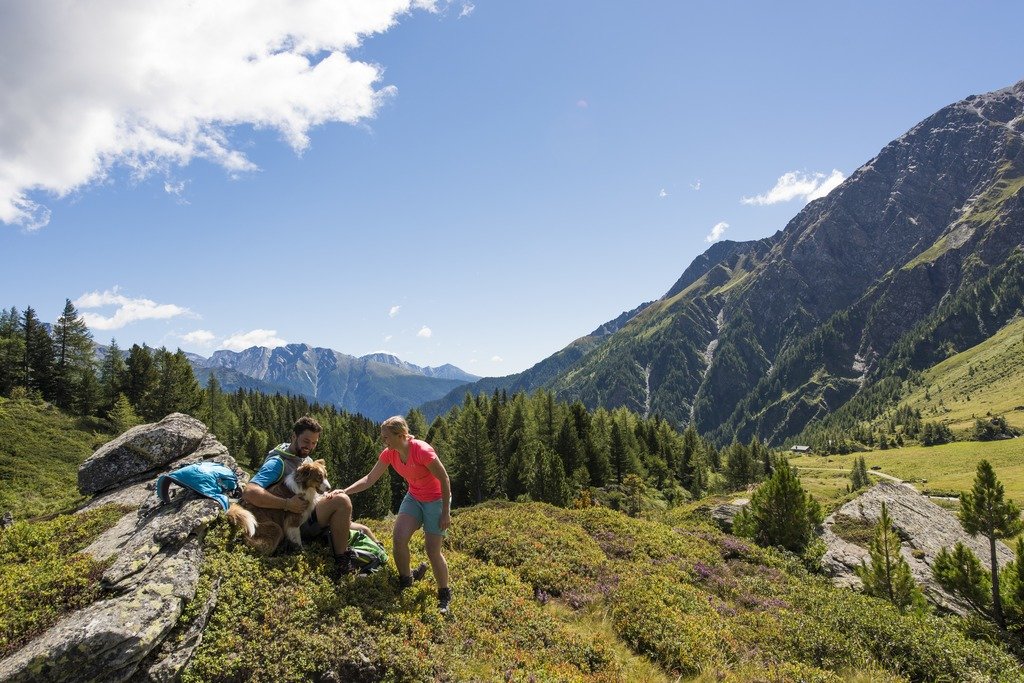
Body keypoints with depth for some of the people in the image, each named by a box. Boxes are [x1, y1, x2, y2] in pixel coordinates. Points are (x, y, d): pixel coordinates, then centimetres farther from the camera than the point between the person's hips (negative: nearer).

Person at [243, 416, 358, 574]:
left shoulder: (307, 460, 14)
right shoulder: (277, 463, -14)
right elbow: (249, 492, -28)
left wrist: (330, 495, -10)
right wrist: (287, 504, -30)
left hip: (313, 517, 9)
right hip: (296, 526, -9)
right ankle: (341, 561, -20)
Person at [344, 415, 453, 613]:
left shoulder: (422, 451, -29)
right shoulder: (389, 454, -10)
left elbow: (444, 480, -21)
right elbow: (369, 479, -4)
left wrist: (446, 513, -18)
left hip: (436, 500, -6)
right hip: (413, 498, 6)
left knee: (433, 551, -5)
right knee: (398, 539, -13)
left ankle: (444, 597, 16)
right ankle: (405, 581, 13)